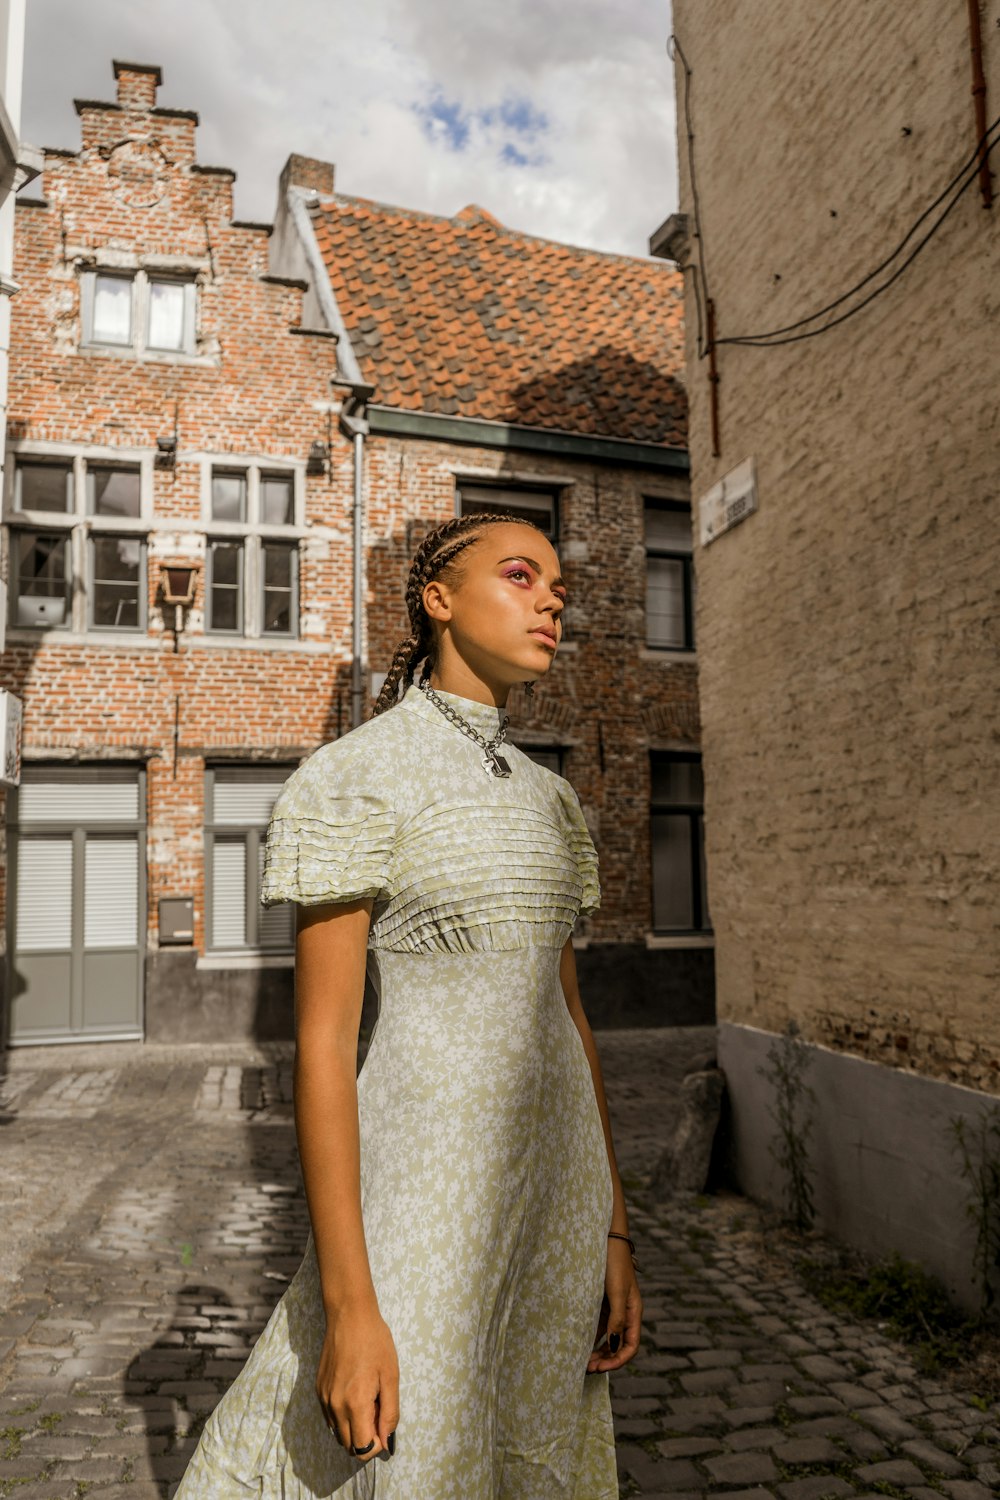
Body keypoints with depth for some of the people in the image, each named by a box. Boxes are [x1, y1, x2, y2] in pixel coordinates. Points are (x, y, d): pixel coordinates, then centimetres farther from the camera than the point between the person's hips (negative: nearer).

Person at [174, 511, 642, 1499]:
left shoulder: (547, 798, 11)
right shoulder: (350, 777, -11)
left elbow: (567, 1015, 12)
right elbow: (321, 1041, -14)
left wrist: (613, 1233, 10)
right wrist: (348, 1305, -16)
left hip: (553, 1178, 7)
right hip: (427, 1178, -7)